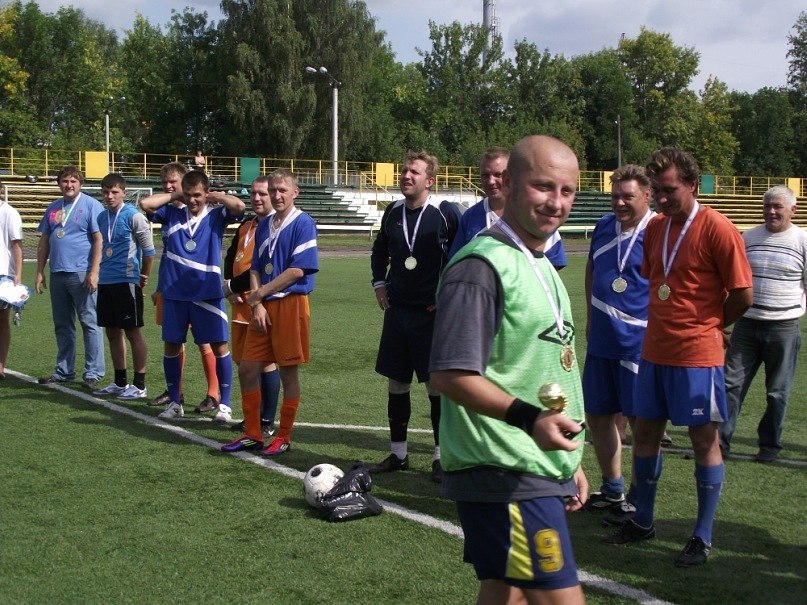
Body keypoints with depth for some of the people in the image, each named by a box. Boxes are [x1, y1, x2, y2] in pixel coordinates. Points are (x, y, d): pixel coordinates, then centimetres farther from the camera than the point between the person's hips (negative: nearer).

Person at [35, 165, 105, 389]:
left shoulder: (91, 205, -4)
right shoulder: (53, 209, 15)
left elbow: (99, 240, -9)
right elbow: (44, 242, 17)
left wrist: (94, 272, -15)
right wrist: (39, 273, 11)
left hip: (81, 274, -6)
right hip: (57, 274, 7)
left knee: (90, 324, -2)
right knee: (62, 325, 13)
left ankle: (93, 373, 3)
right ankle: (64, 371, 22)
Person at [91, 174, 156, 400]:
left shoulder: (133, 216, -10)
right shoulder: (101, 217, 10)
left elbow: (148, 249, -7)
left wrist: (143, 277, -2)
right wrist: (98, 274, 15)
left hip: (127, 281, -7)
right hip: (106, 281, 7)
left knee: (133, 332, -2)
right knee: (112, 332, 12)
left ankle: (139, 385, 4)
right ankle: (120, 382, 23)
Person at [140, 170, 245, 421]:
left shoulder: (216, 215, -1)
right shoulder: (172, 214, 5)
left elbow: (239, 206, -19)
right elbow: (145, 203, -6)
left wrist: (215, 196, -4)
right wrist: (174, 197, 0)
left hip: (208, 293, -2)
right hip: (174, 293, 2)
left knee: (219, 346, 0)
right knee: (171, 346, 8)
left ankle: (224, 404, 10)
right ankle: (174, 403, 21)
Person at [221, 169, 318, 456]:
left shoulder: (303, 224, -8)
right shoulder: (264, 225, 13)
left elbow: (298, 270, -15)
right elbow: (255, 269, 12)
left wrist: (260, 293, -11)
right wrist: (257, 304, -2)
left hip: (290, 304, -7)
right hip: (263, 306, 7)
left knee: (288, 372, 2)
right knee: (246, 369, 7)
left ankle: (284, 437, 13)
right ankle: (252, 433, 19)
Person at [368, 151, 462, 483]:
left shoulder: (446, 213, -10)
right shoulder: (393, 212, 7)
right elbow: (379, 250, 25)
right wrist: (379, 283, 14)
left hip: (432, 313, -6)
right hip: (397, 309, 6)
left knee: (436, 384, 0)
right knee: (397, 381, 11)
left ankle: (441, 457, 11)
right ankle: (398, 453, 22)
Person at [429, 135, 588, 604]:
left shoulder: (542, 267, 16)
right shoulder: (483, 266, -15)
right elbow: (450, 374, -20)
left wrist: (569, 458, 24)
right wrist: (529, 419, -31)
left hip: (542, 472, 9)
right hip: (506, 478, -9)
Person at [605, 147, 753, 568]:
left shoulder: (717, 229, -13)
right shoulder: (654, 228, 8)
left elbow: (743, 294, -10)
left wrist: (709, 326, 3)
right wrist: (667, 324, 12)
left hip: (698, 355, -7)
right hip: (655, 351, 7)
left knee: (704, 440, 2)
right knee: (644, 433, 13)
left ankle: (702, 538, 12)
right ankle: (642, 522, 28)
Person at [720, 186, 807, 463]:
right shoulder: (748, 238, 7)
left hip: (784, 328, -3)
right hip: (747, 324, 3)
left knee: (777, 392, 7)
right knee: (731, 383, 1)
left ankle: (770, 445, 20)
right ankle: (721, 440, 7)